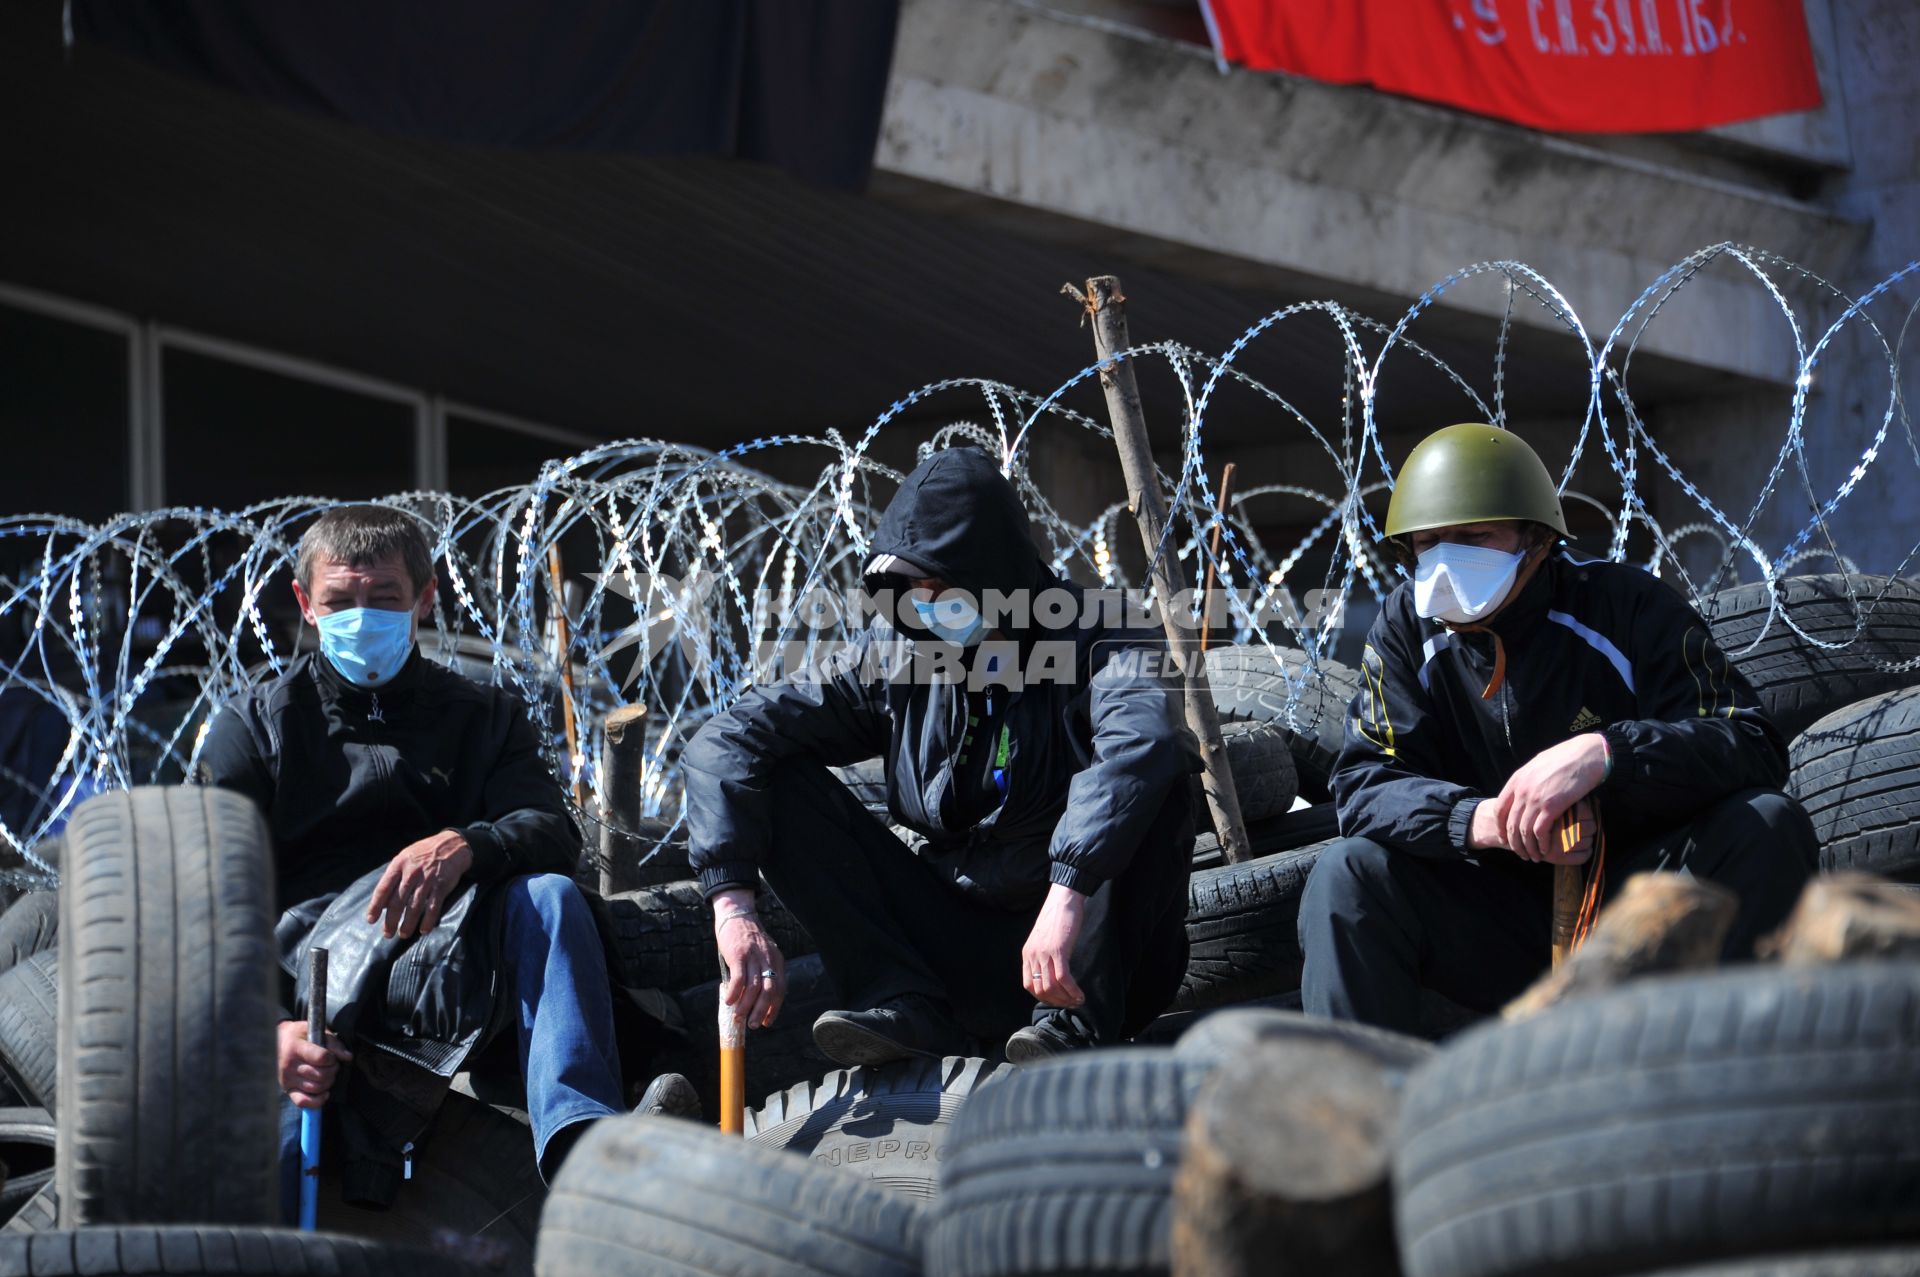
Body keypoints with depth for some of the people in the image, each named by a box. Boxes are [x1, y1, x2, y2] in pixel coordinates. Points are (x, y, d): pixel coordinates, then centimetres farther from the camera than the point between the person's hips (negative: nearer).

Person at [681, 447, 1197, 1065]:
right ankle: (905, 1005, -20)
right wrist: (735, 907, -24)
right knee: (781, 781, -9)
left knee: (1147, 783, -30)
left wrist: (1067, 897, -50)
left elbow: (1145, 735, -38)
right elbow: (727, 742, -10)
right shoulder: (891, 659, -2)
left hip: (1088, 957, -3)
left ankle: (1075, 1022, -26)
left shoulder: (1092, 644, -13)